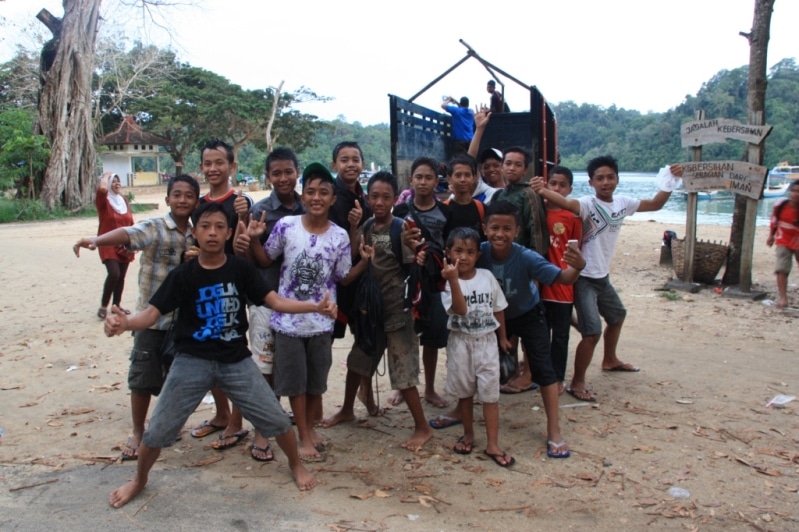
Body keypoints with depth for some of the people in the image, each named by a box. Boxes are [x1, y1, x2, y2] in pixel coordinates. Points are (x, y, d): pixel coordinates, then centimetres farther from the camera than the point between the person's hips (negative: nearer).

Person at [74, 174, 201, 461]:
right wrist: (96, 240, -51)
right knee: (143, 377, 1)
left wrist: (195, 262, -11)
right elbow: (126, 234, -31)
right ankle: (137, 433, 18)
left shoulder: (195, 234, 6)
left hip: (183, 318, 5)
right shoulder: (154, 228, -10)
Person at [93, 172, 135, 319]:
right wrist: (106, 176, -10)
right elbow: (102, 188, -29)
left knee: (121, 276, 7)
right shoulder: (103, 201, -5)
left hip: (125, 245, 5)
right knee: (114, 274, -19)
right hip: (108, 244, -5)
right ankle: (103, 306, -5)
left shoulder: (124, 200, 10)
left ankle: (116, 305, 20)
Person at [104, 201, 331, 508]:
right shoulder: (182, 275, -6)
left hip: (237, 361, 1)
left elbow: (275, 302, -5)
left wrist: (316, 307, -19)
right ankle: (139, 480, 32)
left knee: (277, 420, 2)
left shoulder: (241, 269, -3)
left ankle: (296, 465, 32)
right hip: (193, 361, -1)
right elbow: (152, 313, -11)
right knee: (158, 431, 2)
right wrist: (124, 323, -33)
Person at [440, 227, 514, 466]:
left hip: (487, 341, 1)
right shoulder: (449, 281, -11)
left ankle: (492, 444, 10)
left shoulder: (487, 277, -3)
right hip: (460, 342, -1)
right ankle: (468, 435, 32)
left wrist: (502, 337, 15)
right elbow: (460, 309, -27)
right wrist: (454, 280, -36)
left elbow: (498, 309, 9)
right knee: (465, 392, 14)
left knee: (490, 393, 2)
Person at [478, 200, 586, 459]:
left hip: (527, 314, -3)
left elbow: (562, 278, -39)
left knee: (543, 367, -9)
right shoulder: (480, 253, -27)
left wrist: (577, 268, -61)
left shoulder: (526, 258, -34)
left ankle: (554, 431, 0)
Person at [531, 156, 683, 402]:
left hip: (603, 276, 9)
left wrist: (671, 181, 3)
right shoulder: (587, 204, -20)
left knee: (617, 316, 28)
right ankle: (577, 382, -1)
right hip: (584, 278, -9)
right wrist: (541, 190, -62)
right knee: (592, 331, -16)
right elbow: (566, 202, -42)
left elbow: (655, 204, 16)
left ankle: (610, 360, 53)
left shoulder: (623, 203, 2)